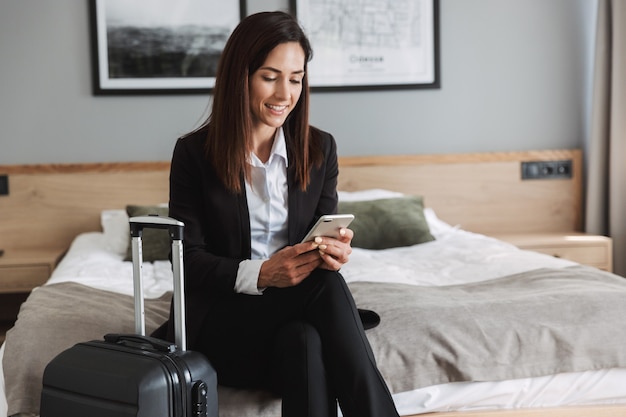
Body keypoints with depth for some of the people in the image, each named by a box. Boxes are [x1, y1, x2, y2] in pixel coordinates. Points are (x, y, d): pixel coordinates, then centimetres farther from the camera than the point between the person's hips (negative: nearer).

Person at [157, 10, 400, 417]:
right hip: (220, 314, -2)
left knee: (305, 342, -35)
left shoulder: (320, 149, 6)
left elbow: (325, 233, 10)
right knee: (327, 288, -31)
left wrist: (335, 251, -17)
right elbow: (188, 260, -5)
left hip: (294, 311, 3)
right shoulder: (194, 152, -3)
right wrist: (258, 274, -24)